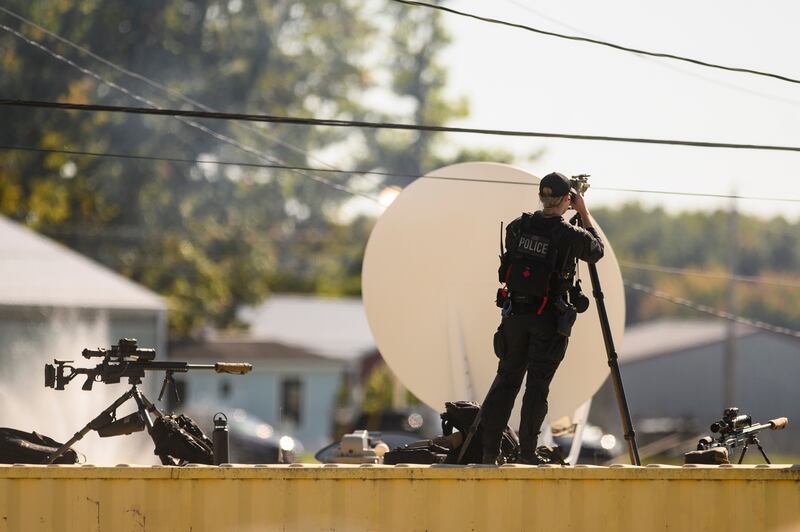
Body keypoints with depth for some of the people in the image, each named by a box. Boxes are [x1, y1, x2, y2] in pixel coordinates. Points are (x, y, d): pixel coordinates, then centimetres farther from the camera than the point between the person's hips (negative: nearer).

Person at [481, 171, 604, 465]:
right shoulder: (570, 235, -11)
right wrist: (584, 214, 18)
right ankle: (527, 452, -2)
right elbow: (597, 251, 10)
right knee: (537, 385, 0)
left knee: (506, 378, 10)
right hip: (548, 318, -4)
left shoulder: (517, 227, 0)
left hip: (515, 312, 4)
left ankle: (489, 450, 7)